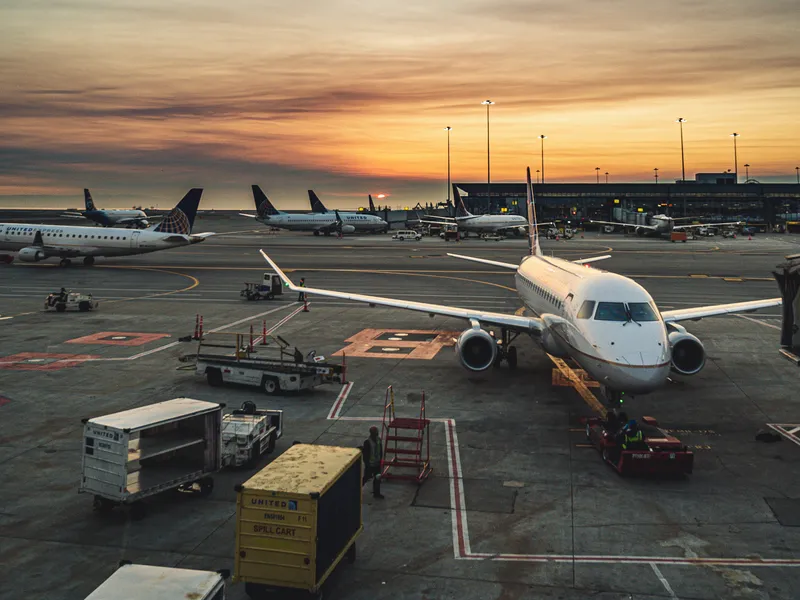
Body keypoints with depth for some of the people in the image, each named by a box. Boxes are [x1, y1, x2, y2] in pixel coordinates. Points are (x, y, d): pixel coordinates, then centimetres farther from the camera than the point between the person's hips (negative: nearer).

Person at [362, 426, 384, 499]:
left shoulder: (378, 440, 0)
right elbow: (365, 454, -17)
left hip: (377, 463, 6)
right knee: (366, 477, 6)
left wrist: (380, 460, 12)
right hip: (370, 464, -6)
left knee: (377, 478, 12)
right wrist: (367, 464, -15)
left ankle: (376, 493, 25)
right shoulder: (367, 442, -20)